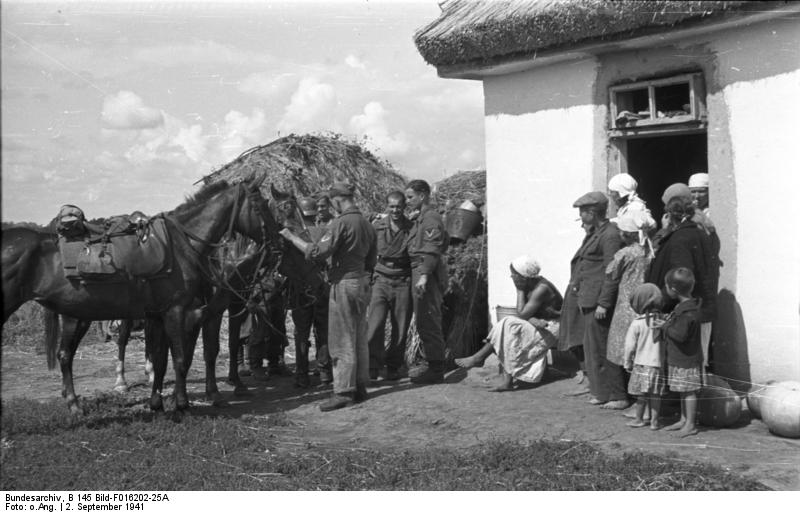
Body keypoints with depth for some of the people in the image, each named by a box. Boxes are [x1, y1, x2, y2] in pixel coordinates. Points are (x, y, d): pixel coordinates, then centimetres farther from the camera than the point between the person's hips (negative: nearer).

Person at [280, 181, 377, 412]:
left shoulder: (341, 223, -15)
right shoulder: (367, 224, 11)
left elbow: (317, 253, -20)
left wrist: (292, 237, -12)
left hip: (344, 283, -8)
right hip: (362, 283, 8)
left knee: (342, 341, -4)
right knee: (359, 339, 14)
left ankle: (343, 392, -3)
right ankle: (360, 388, 20)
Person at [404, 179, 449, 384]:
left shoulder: (431, 218, -11)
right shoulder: (419, 219, 19)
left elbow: (432, 250, -20)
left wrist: (424, 275, -27)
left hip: (427, 275, -10)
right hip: (418, 272, 10)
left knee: (428, 322, -8)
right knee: (424, 322, 15)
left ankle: (436, 369, -4)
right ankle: (430, 362, 24)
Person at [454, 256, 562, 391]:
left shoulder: (541, 289, -24)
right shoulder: (528, 286, 2)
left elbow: (522, 314, -23)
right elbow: (523, 314, -2)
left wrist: (520, 290, -16)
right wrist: (533, 320, -26)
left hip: (551, 329, -9)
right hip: (538, 324, 9)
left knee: (508, 325, -22)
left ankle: (478, 358, -10)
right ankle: (507, 381, -24)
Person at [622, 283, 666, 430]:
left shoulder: (637, 323, -12)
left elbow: (630, 346, -8)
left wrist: (628, 363, 5)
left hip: (641, 363, -3)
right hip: (658, 363, 3)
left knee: (642, 394, 7)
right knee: (655, 395, 8)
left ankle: (639, 419, 17)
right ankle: (654, 420, 11)